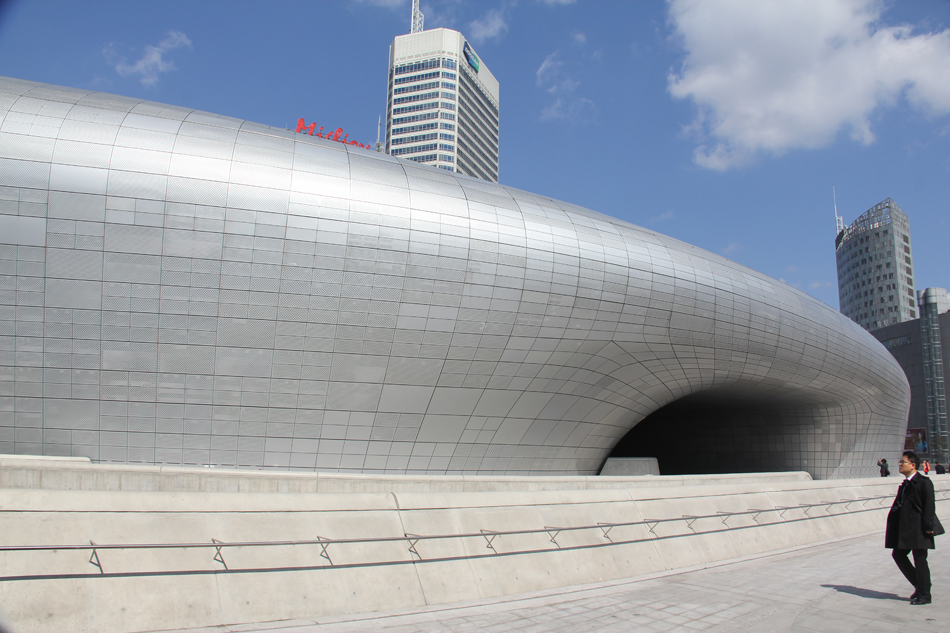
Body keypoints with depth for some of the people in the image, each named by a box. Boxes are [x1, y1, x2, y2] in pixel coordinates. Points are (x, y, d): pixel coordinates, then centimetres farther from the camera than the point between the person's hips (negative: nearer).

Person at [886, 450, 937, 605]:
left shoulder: (924, 482, -11)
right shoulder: (905, 484, 14)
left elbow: (929, 505, -15)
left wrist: (928, 526, -20)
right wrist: (893, 525, 12)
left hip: (918, 528, -9)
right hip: (905, 528, 9)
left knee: (920, 560, -1)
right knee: (898, 554, 10)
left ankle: (924, 595, 12)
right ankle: (920, 585, 24)